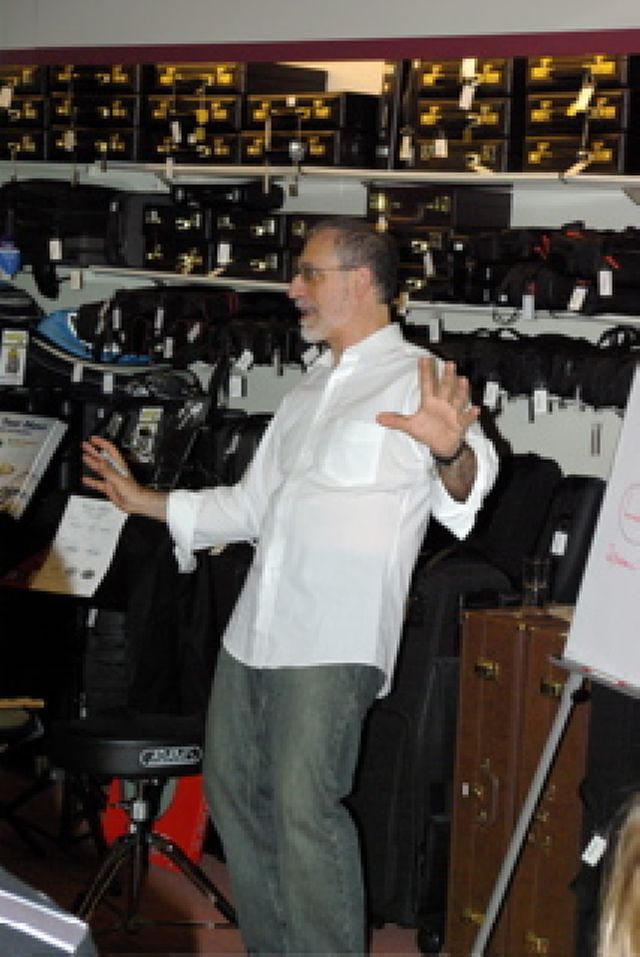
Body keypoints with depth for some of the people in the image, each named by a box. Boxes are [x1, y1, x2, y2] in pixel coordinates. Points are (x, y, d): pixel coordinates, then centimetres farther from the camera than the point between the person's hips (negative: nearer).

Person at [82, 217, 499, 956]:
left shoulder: (418, 379, -6)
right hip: (254, 632, 9)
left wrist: (452, 451, -48)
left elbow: (469, 479, -25)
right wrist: (146, 502, 26)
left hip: (334, 642, -9)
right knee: (233, 790, 13)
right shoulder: (314, 388, 20)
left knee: (303, 811, -13)